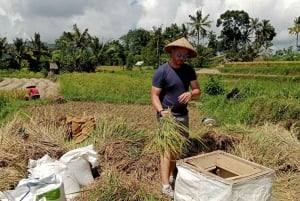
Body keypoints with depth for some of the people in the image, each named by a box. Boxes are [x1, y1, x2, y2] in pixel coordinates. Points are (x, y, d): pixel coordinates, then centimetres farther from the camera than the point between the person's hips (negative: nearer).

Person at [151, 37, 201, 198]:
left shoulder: (189, 70, 4)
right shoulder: (162, 71, -13)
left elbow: (198, 91, 4)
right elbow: (154, 96, -14)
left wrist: (190, 94, -20)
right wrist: (161, 111, -31)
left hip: (183, 115, 6)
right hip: (167, 116, -6)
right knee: (168, 150, -5)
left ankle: (172, 175, 28)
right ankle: (166, 186, 2)